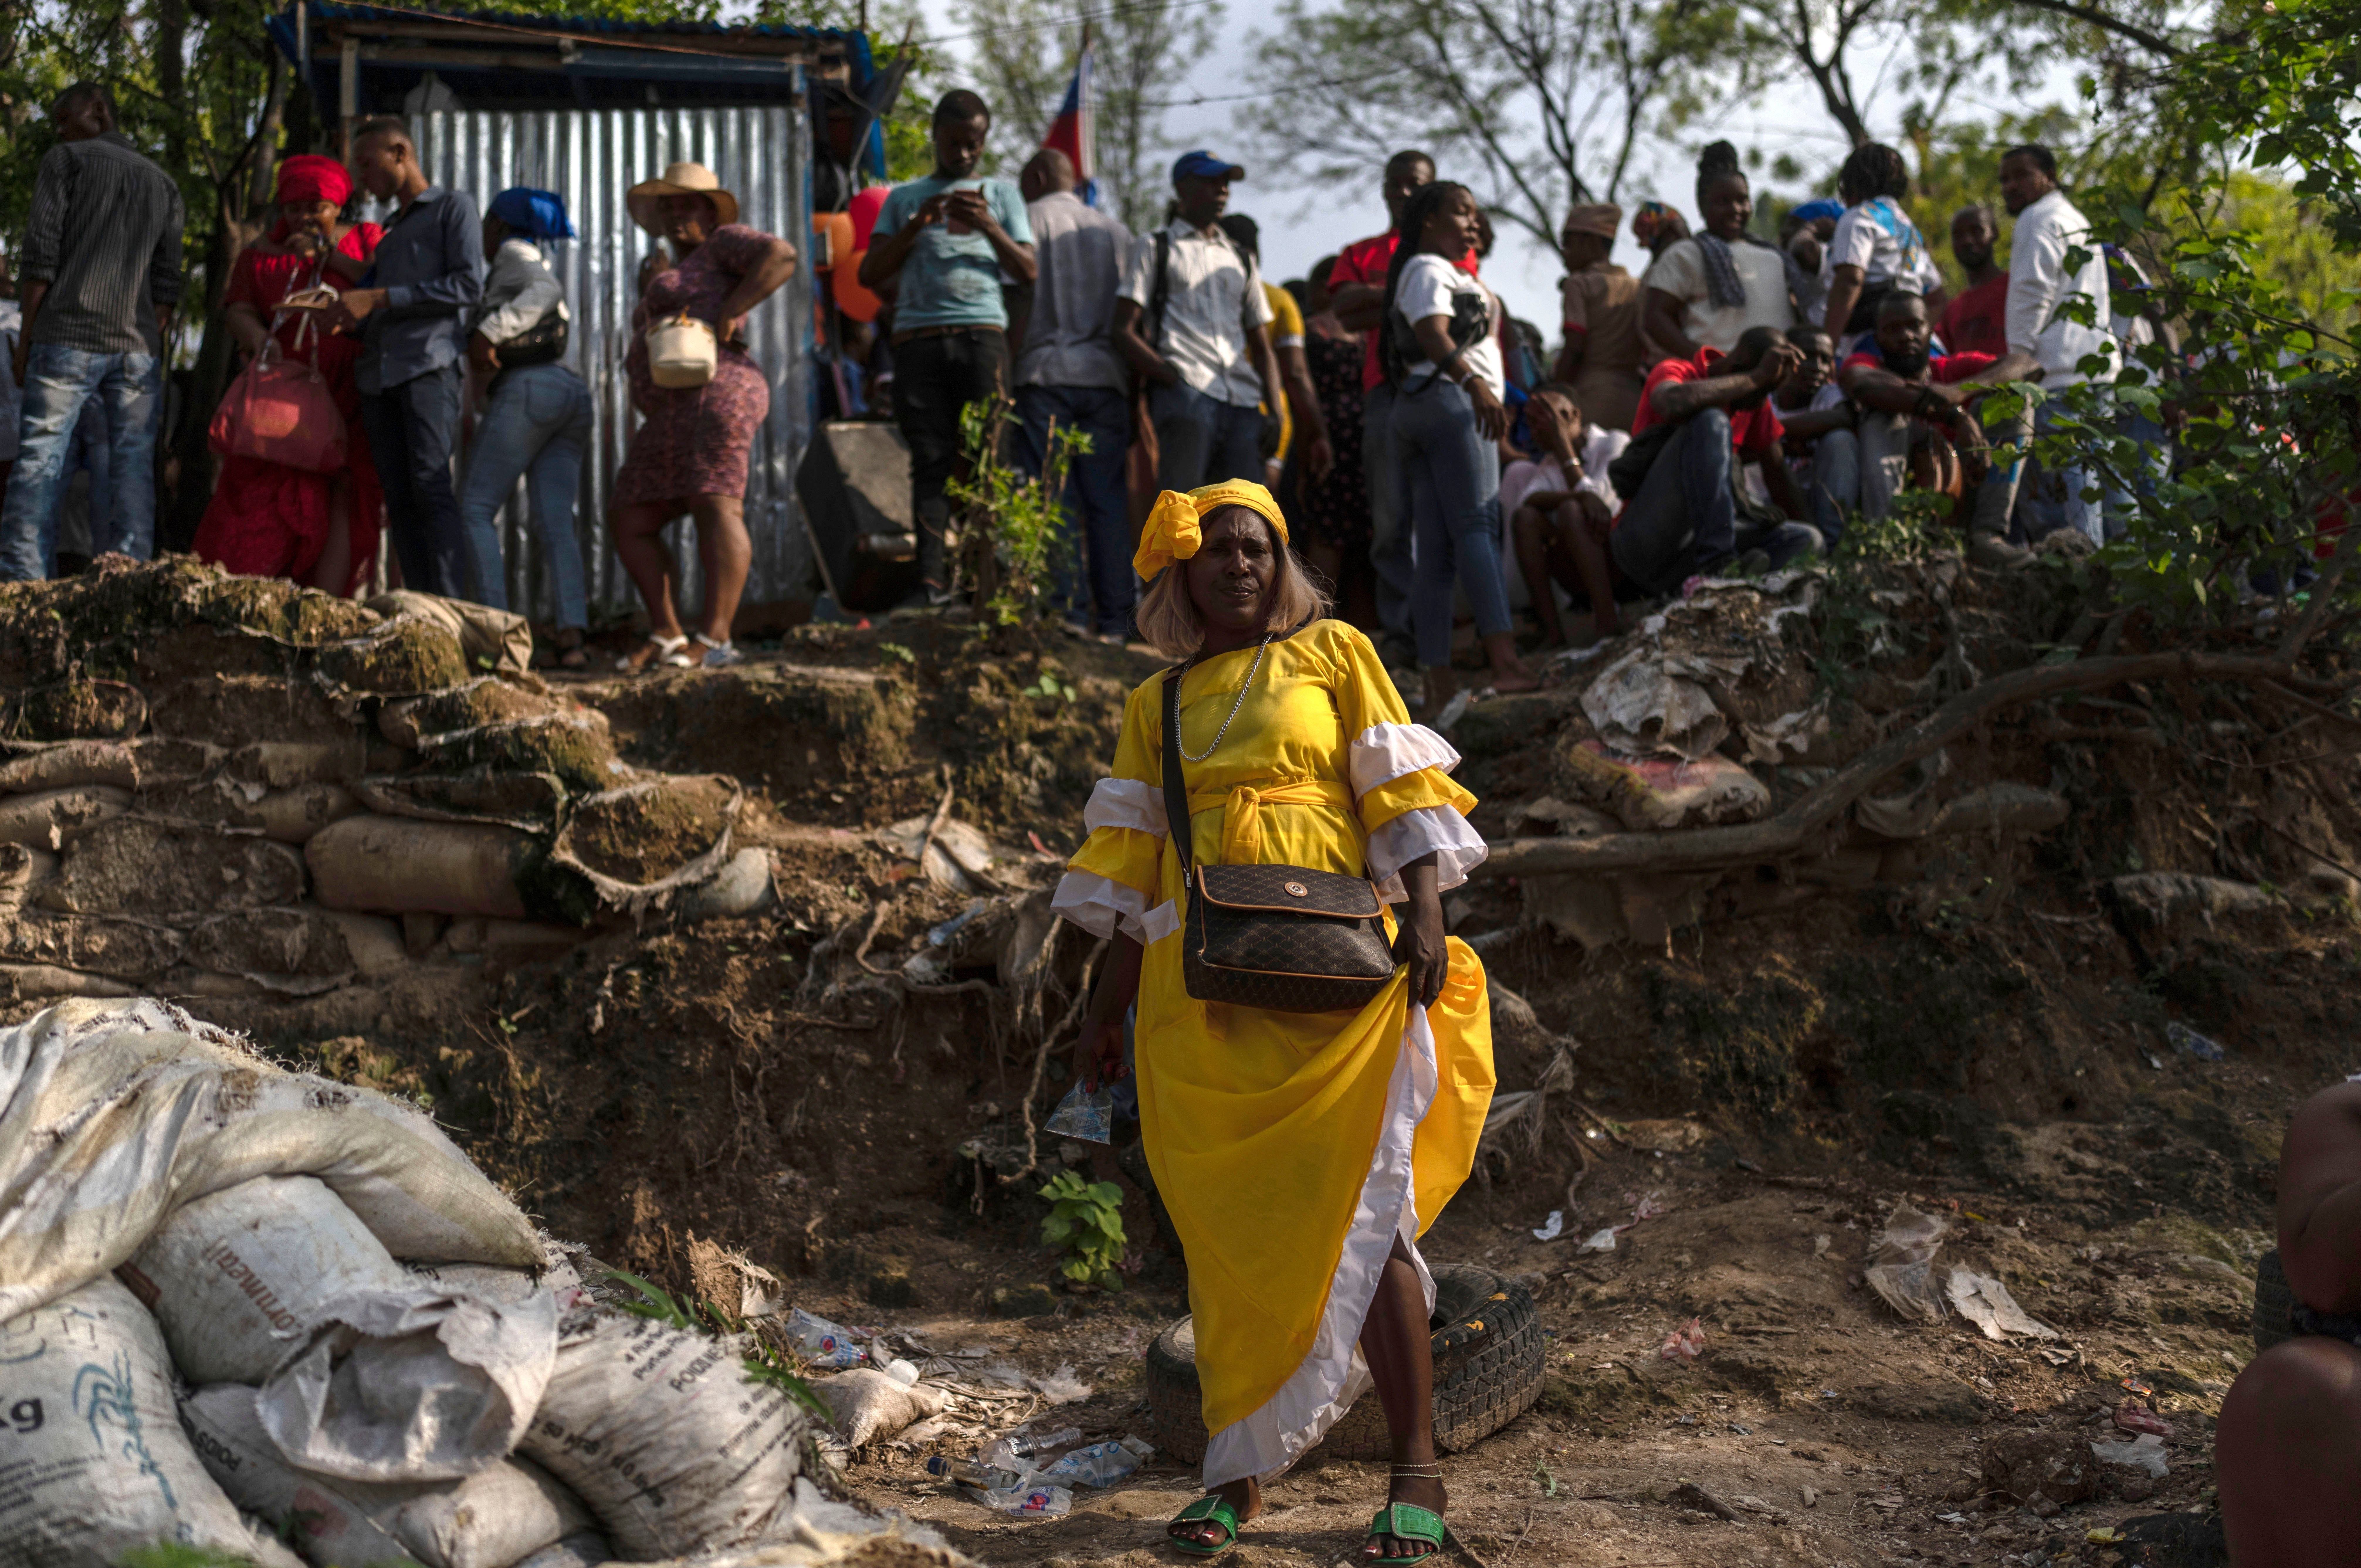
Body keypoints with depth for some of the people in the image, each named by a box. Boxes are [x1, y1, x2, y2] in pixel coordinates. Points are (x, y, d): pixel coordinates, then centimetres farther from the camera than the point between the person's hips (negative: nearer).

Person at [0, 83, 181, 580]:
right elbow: (168, 282, 14)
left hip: (69, 338, -4)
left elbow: (42, 253, -2)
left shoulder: (66, 160, 7)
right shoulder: (163, 184, 20)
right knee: (135, 468, 2)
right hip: (138, 346, 4)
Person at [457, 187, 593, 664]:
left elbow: (546, 291, -15)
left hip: (527, 391, -8)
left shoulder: (513, 253, 5)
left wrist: (488, 333, -20)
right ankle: (571, 636, -21)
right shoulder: (540, 267, 31)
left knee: (475, 509, -3)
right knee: (555, 522, -4)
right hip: (571, 396, 8)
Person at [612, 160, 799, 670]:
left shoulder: (724, 242, 5)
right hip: (672, 420, 11)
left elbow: (782, 256, -13)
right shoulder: (680, 272, 31)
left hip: (714, 396, -11)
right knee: (632, 526, 6)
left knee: (716, 509, -19)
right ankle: (666, 636, 8)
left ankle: (716, 640, -25)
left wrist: (726, 315, -17)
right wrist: (651, 294, 21)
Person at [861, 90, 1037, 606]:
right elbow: (869, 275, 14)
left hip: (982, 334, -1)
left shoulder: (1001, 195, 21)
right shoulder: (905, 198, 23)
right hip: (918, 337, 1)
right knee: (932, 460, -7)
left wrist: (987, 225, -4)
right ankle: (932, 579, -12)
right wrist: (916, 226, 0)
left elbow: (1028, 273, 12)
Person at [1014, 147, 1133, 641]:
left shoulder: (1030, 219, 5)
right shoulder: (1115, 229, 18)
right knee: (1108, 498, 3)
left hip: (1046, 372, -4)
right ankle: (1115, 617, 0)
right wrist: (1136, 389, 14)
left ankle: (1067, 614, -9)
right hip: (1106, 375, 4)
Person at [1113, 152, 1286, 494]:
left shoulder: (1240, 259, 29)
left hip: (1243, 401, 5)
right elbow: (1124, 331, 3)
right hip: (1184, 393, -5)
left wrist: (1273, 413, 10)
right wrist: (1170, 376, -13)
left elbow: (1261, 348, 27)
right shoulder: (1154, 248, 14)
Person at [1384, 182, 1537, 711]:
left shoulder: (1443, 272, 30)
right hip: (1448, 400, -10)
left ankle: (1438, 685, -3)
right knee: (1477, 528, -23)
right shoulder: (1429, 270, -2)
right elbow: (1433, 335, -19)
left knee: (1435, 554, 2)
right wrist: (1475, 383, -34)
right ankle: (1505, 662, -38)